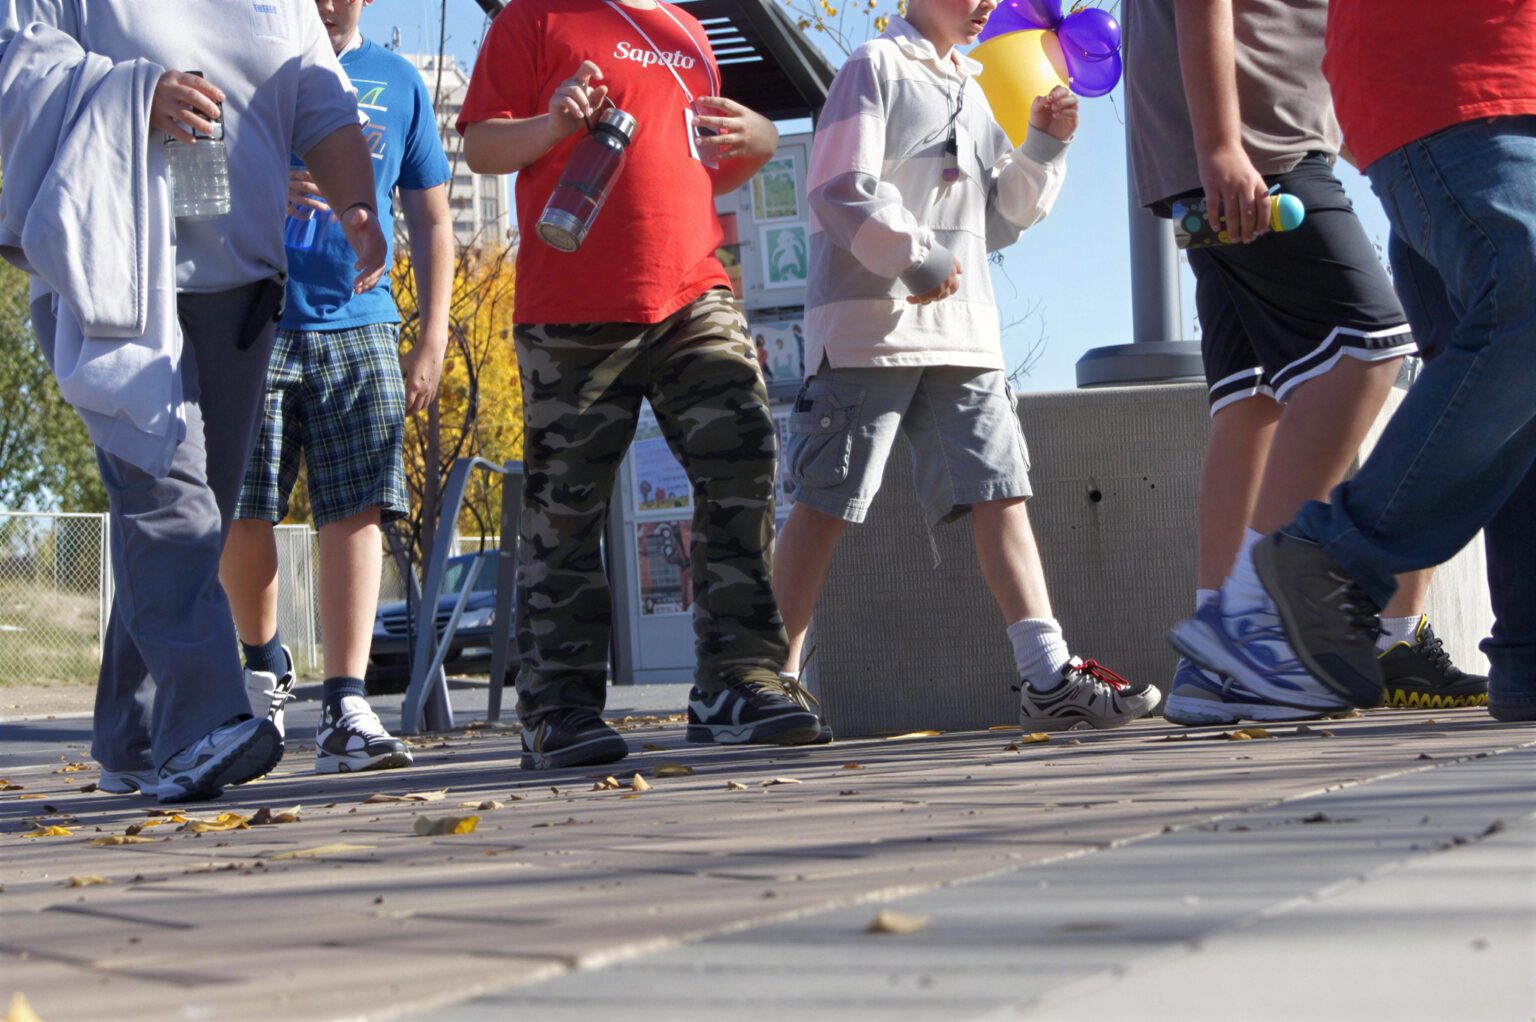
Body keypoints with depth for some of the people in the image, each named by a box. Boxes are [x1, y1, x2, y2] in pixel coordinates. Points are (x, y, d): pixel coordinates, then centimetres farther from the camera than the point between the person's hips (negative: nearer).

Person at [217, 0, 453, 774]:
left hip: (358, 327, 1)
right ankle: (262, 660, 23)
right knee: (241, 510, -4)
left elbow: (430, 221, 17)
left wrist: (432, 340, 8)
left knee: (355, 510, -9)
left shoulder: (397, 83, 13)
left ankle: (344, 710, -11)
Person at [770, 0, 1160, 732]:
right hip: (868, 327, -7)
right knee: (826, 503, -4)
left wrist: (1044, 149, 10)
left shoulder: (968, 90, 22)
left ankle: (1049, 676, -8)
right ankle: (774, 679, 1)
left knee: (1000, 493, -3)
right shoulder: (877, 69, -2)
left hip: (963, 334, 7)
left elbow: (996, 221, 23)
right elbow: (841, 192, -12)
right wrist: (918, 260, -13)